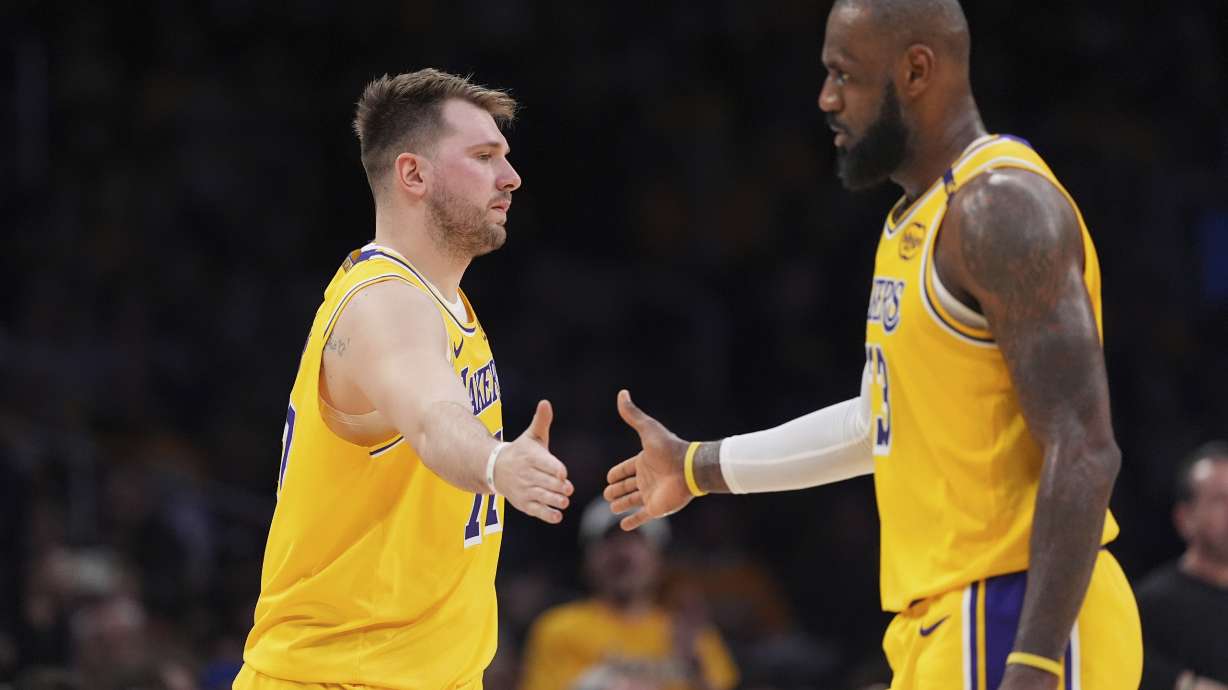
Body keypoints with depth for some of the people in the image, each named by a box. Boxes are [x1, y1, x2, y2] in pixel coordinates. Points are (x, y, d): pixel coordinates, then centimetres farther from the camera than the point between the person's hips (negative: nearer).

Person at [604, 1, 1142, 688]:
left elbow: (1083, 452, -21)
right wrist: (701, 468, 38)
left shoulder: (1000, 207, -15)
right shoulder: (920, 217, 16)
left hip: (1014, 620, -10)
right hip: (946, 620, 10)